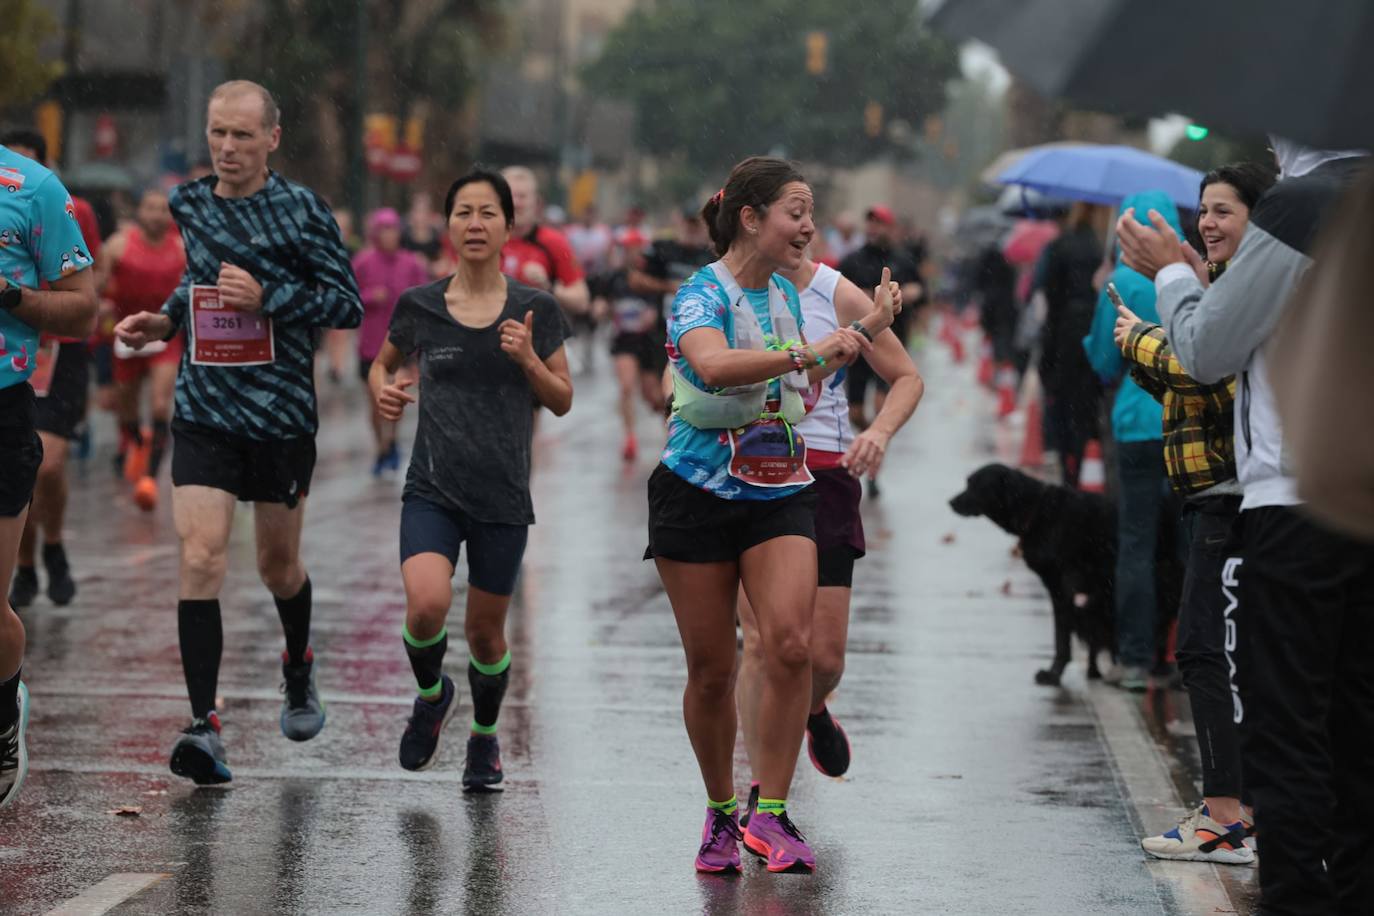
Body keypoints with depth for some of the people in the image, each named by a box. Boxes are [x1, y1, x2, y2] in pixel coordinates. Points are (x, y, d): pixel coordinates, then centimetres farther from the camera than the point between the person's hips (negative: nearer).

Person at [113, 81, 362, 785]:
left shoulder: (301, 211, -6)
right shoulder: (189, 204, 7)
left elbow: (349, 304, -6)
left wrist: (267, 297, -18)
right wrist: (166, 319, 8)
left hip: (282, 415, -2)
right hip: (204, 413, 2)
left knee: (278, 565, 14)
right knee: (201, 559, -14)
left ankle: (298, 670, 45)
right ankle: (203, 725, -16)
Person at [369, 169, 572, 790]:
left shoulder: (536, 311, 0)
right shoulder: (419, 306, 1)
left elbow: (563, 401, 5)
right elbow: (382, 365, 19)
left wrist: (528, 360, -13)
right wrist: (383, 392, -3)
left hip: (503, 497, 1)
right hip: (432, 490, 0)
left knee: (485, 632, 8)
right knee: (427, 605, -24)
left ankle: (484, 737, 37)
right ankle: (432, 695, 10)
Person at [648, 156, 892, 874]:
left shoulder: (785, 295, 10)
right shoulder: (702, 294, -12)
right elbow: (714, 365, -34)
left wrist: (865, 332, 21)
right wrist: (809, 352, -34)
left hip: (780, 494, 5)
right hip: (699, 492, -5)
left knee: (791, 641, -17)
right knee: (711, 670, 3)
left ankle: (770, 813, -9)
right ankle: (720, 813, 22)